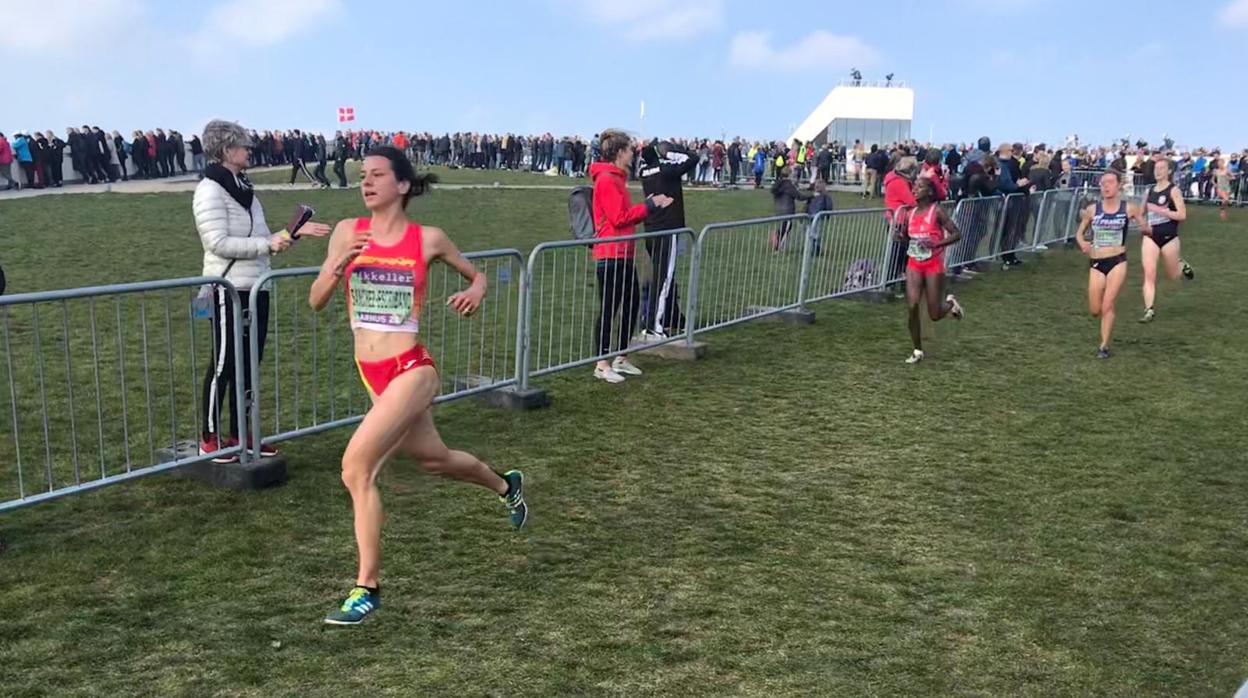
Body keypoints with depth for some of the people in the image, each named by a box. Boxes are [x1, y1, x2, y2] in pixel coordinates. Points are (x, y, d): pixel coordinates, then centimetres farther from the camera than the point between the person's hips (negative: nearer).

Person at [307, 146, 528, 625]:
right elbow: (316, 301, 1)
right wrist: (337, 266, -18)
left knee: (356, 467, -19)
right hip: (371, 373, 6)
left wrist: (475, 292, -11)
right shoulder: (348, 232, 2)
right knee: (432, 459, 24)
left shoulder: (428, 239, -6)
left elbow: (476, 275, 11)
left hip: (411, 370, -5)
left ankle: (367, 588, -5)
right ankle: (505, 485, 54)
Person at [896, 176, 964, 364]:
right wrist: (899, 236, -7)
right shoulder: (910, 214, 5)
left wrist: (936, 244, -24)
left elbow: (956, 234, -11)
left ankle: (951, 303, 37)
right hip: (914, 265, 4)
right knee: (912, 307, -10)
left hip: (933, 265, -4)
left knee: (934, 315, 1)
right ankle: (917, 351, 4)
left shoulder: (937, 211, -10)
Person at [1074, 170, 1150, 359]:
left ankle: (1104, 345, 4)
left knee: (1107, 306, -10)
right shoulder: (1092, 210, 0)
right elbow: (1079, 233, 10)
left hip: (1118, 262, -2)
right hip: (1096, 263, 2)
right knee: (1094, 311, 4)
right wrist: (1083, 244, -11)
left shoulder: (1129, 209, -3)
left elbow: (1149, 230, 6)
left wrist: (1145, 229, -17)